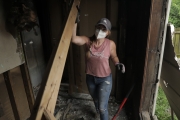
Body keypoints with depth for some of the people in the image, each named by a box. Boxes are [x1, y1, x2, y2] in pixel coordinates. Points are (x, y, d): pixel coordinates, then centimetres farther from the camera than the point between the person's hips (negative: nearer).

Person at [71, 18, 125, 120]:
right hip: (90, 78, 3)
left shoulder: (111, 44, -17)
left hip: (105, 79, -3)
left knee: (102, 107, 6)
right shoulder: (88, 40, -15)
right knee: (96, 100, 30)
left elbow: (114, 56, 1)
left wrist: (118, 64, -18)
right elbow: (73, 39, -31)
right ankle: (99, 111, 64)